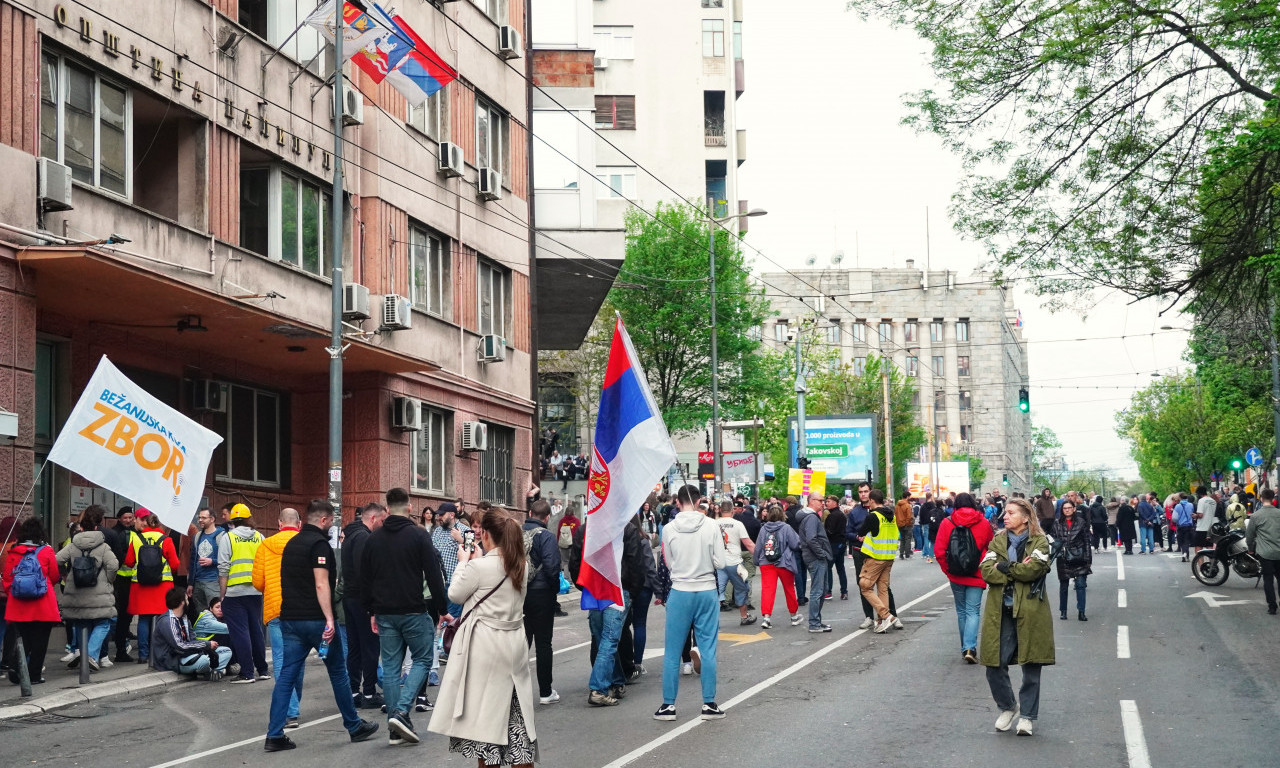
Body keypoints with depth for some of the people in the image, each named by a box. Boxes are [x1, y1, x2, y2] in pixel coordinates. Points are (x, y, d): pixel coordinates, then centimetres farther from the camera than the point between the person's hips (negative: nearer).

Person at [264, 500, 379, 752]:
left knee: (287, 675, 4)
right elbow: (321, 584, -20)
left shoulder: (292, 543, 15)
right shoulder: (319, 544, -11)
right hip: (315, 618, -7)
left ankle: (274, 735, -3)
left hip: (290, 618, 7)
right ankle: (354, 727, 17)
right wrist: (329, 619, -24)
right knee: (338, 671, 7)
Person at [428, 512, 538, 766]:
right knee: (515, 712, 9)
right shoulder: (520, 566, 5)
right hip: (514, 644, 6)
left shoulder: (479, 566, -16)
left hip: (485, 645, -6)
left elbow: (455, 595, -2)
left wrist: (464, 562, 8)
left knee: (485, 710, 3)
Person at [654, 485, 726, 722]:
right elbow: (720, 562, -7)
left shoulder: (669, 529, -7)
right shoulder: (711, 527, -8)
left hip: (679, 593, 0)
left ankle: (668, 705, 10)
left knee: (672, 652, 7)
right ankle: (709, 704, 11)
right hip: (706, 592, 0)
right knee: (708, 650, 8)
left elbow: (668, 563, 3)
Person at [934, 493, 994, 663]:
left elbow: (939, 552, -7)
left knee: (961, 611, 16)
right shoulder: (984, 523, -4)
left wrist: (947, 570, 5)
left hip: (956, 576, 1)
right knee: (973, 611, -1)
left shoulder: (946, 524, -5)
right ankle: (970, 647, -17)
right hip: (976, 576, -1)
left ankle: (965, 647, 23)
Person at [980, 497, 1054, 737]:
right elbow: (986, 571, -4)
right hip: (1000, 612, 3)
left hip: (1029, 612, -3)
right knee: (994, 665, 0)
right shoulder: (998, 541, 12)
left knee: (1031, 667, 2)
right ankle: (1007, 707, 23)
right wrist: (1018, 571, -12)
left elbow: (1034, 568, -16)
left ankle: (1027, 716, 15)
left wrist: (1004, 568, -9)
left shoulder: (1039, 542, 2)